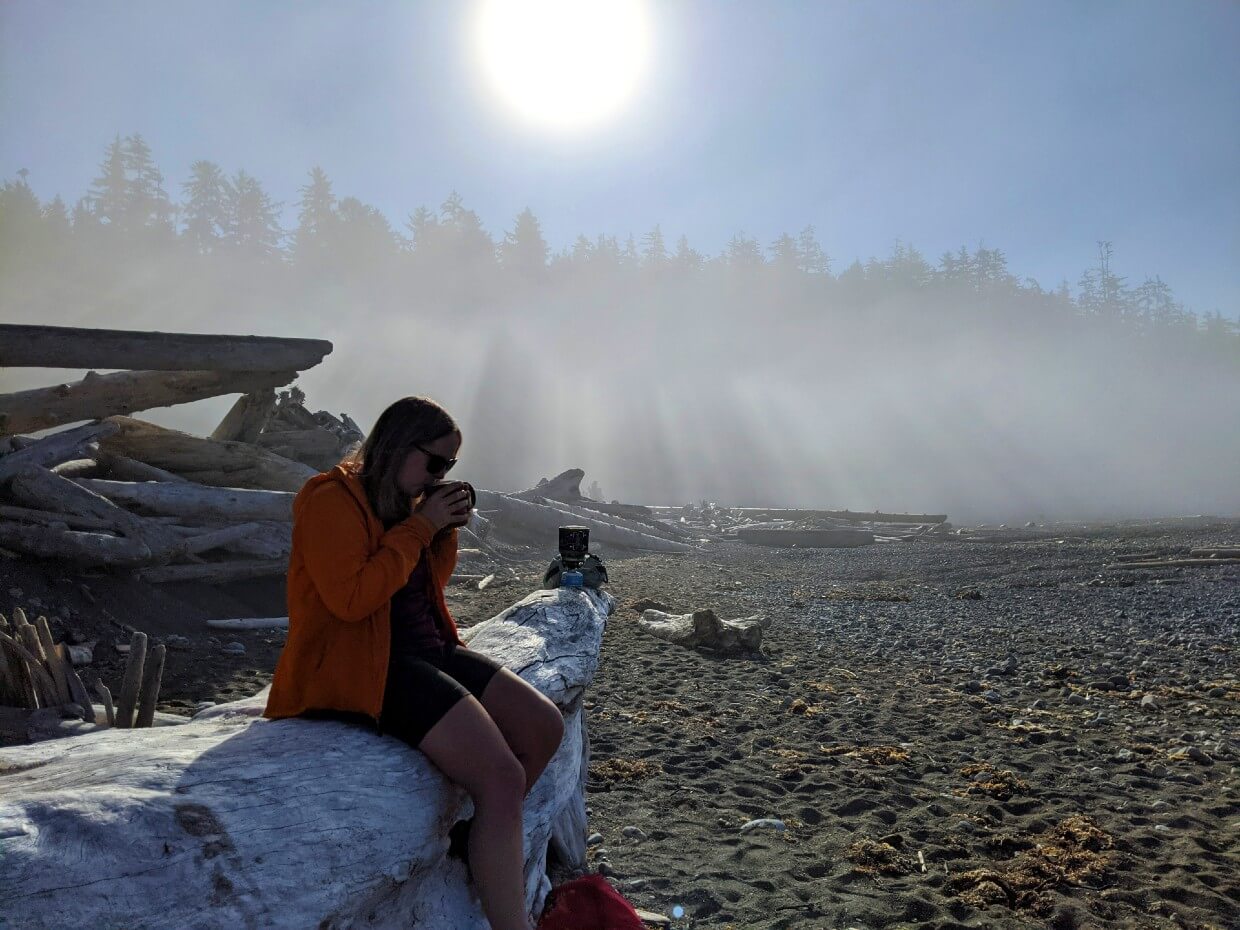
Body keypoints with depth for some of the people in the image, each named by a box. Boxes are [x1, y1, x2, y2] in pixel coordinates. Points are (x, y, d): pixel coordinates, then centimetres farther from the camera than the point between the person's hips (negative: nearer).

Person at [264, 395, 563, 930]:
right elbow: (351, 598, -23)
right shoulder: (333, 500, -12)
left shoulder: (405, 500, 13)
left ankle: (487, 841, 13)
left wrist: (446, 530, 2)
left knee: (544, 727, 0)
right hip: (361, 665, -9)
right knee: (502, 776, -24)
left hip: (426, 649, 9)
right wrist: (419, 527, -17)